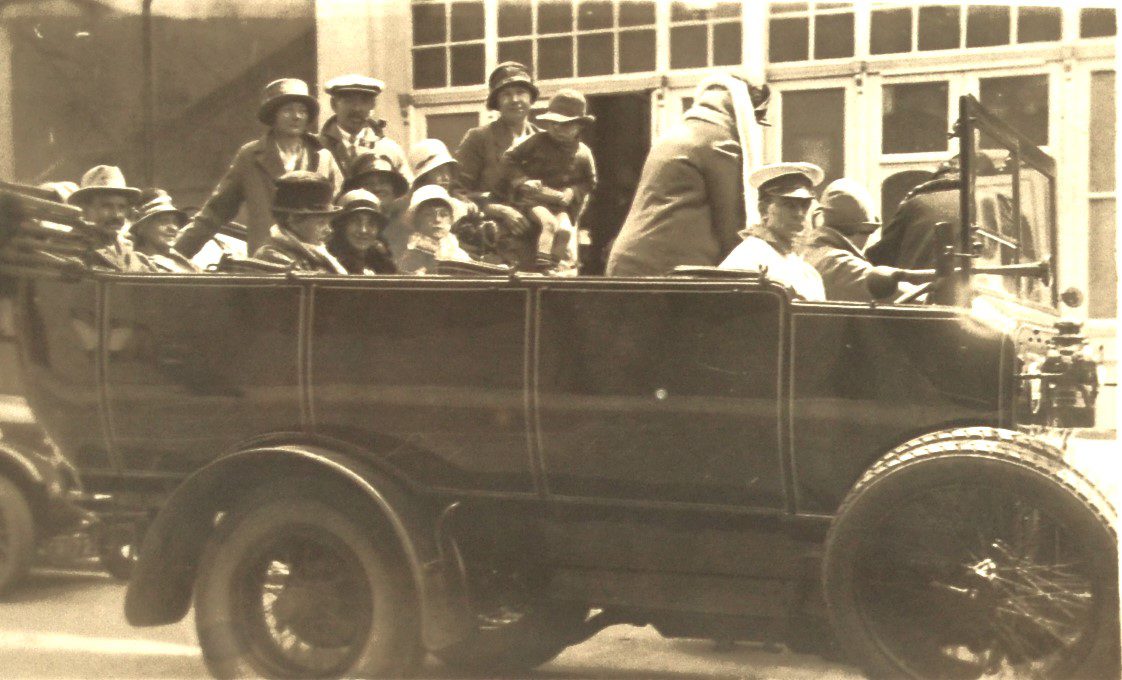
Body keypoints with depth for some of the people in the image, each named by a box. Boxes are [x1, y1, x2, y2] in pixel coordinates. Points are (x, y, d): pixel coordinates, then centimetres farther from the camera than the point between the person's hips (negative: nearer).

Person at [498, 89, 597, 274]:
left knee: (566, 229, -21)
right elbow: (509, 158, 0)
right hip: (532, 199, -3)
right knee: (549, 222, -27)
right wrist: (522, 181, -13)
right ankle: (543, 264, -23)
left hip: (561, 203, 3)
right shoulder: (536, 141, -2)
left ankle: (566, 269, -10)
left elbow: (589, 182, 15)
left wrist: (573, 192, -6)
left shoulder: (583, 153, 4)